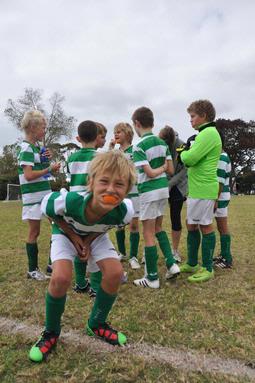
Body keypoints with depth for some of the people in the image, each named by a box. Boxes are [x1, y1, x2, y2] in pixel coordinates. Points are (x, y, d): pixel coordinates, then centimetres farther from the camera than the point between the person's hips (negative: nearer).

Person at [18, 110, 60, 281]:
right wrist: (50, 168, -16)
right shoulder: (26, 148, -14)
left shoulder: (37, 147, 12)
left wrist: (47, 158, 4)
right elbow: (28, 175, -22)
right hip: (33, 196, -9)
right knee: (34, 232, 1)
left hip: (46, 193, 9)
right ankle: (33, 270, 16)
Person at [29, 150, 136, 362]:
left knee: (115, 272, -14)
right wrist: (73, 236, -17)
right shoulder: (69, 201, -41)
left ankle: (96, 324, 14)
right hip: (66, 232, -2)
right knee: (61, 278, -23)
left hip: (96, 236, 3)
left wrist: (90, 240, -16)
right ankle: (51, 332, 8)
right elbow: (47, 207, -17)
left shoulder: (124, 211, -34)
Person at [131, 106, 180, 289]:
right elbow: (171, 170, 7)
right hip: (164, 189, 7)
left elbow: (151, 173, -19)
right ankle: (171, 263, 17)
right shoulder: (162, 143, 7)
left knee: (148, 234, 2)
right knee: (158, 228, 23)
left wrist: (161, 167, -2)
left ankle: (152, 278, 11)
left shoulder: (139, 146, -13)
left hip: (149, 192, -7)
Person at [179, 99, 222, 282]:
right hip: (195, 189, 10)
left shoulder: (209, 133, -13)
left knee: (205, 226, -1)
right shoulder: (205, 134, 20)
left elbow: (189, 159, -20)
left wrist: (183, 153, 0)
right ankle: (192, 264, 26)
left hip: (203, 190, -10)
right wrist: (187, 153, 3)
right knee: (192, 226, 14)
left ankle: (208, 269, 11)